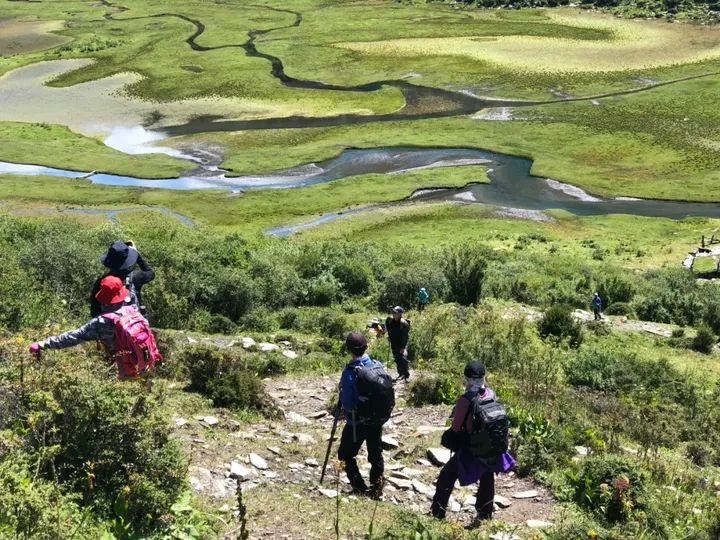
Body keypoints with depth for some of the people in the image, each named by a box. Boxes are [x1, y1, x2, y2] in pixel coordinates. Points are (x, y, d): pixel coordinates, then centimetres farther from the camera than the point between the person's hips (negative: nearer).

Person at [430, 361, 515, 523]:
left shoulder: (466, 400, -24)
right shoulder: (491, 394, -8)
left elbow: (456, 427, -16)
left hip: (470, 451, -5)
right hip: (492, 450, 5)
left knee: (446, 478, 12)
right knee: (487, 482, 24)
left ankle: (437, 513, 16)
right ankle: (485, 515, 36)